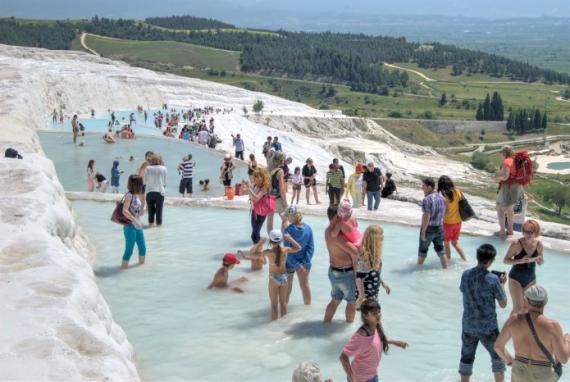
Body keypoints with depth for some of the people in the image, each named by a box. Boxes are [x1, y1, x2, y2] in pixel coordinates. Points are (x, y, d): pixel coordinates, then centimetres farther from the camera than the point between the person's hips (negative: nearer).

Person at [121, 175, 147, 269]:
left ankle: (142, 265, 32)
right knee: (129, 249, -5)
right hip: (130, 226, -8)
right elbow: (124, 211, -24)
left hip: (138, 226, 8)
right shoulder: (129, 196, -14)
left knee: (143, 248, 15)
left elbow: (141, 212, 12)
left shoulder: (138, 196, 9)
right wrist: (135, 221, -26)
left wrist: (143, 200, 4)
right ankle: (124, 267, 4)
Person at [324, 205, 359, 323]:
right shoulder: (336, 234, -28)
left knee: (335, 300, 25)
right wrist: (355, 263, -14)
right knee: (352, 301, 13)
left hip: (334, 271, 9)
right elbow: (355, 251, -35)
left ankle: (326, 323, 34)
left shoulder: (329, 230, 3)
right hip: (345, 273, -9)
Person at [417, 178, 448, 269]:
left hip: (429, 228, -6)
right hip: (439, 227, 6)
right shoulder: (441, 197, 3)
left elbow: (426, 216, -23)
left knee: (423, 249, 12)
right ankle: (445, 268, 18)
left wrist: (423, 231, -18)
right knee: (440, 249, 16)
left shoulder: (427, 199, -21)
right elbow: (443, 213, 10)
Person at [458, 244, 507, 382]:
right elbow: (503, 304, -9)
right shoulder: (493, 279, -18)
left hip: (468, 326, 3)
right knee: (498, 356, 18)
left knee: (466, 358, 16)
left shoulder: (466, 275, -7)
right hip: (488, 327, -3)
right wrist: (502, 284, 4)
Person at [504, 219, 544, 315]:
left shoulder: (539, 244, -9)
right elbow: (506, 260, -14)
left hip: (531, 279, 4)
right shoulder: (516, 244, -21)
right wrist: (520, 261, -29)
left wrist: (538, 260, -19)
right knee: (518, 307, -10)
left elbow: (541, 263, 5)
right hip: (516, 278, -4)